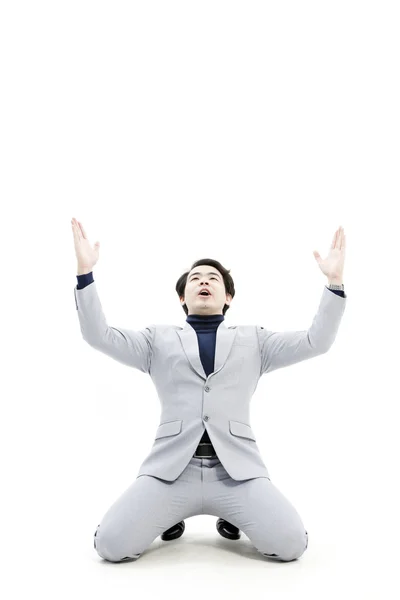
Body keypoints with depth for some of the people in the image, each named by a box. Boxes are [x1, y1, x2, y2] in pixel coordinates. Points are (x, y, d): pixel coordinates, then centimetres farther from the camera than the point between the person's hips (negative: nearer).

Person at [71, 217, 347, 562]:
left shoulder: (254, 340, 16)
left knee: (291, 545, -17)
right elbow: (99, 336, 2)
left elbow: (316, 342, 5)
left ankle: (231, 517, 16)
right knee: (111, 545, -16)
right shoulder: (158, 339, 15)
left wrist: (335, 281, -5)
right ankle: (173, 516, 16)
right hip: (171, 469, 0)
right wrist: (85, 271, -8)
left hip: (237, 471, 1)